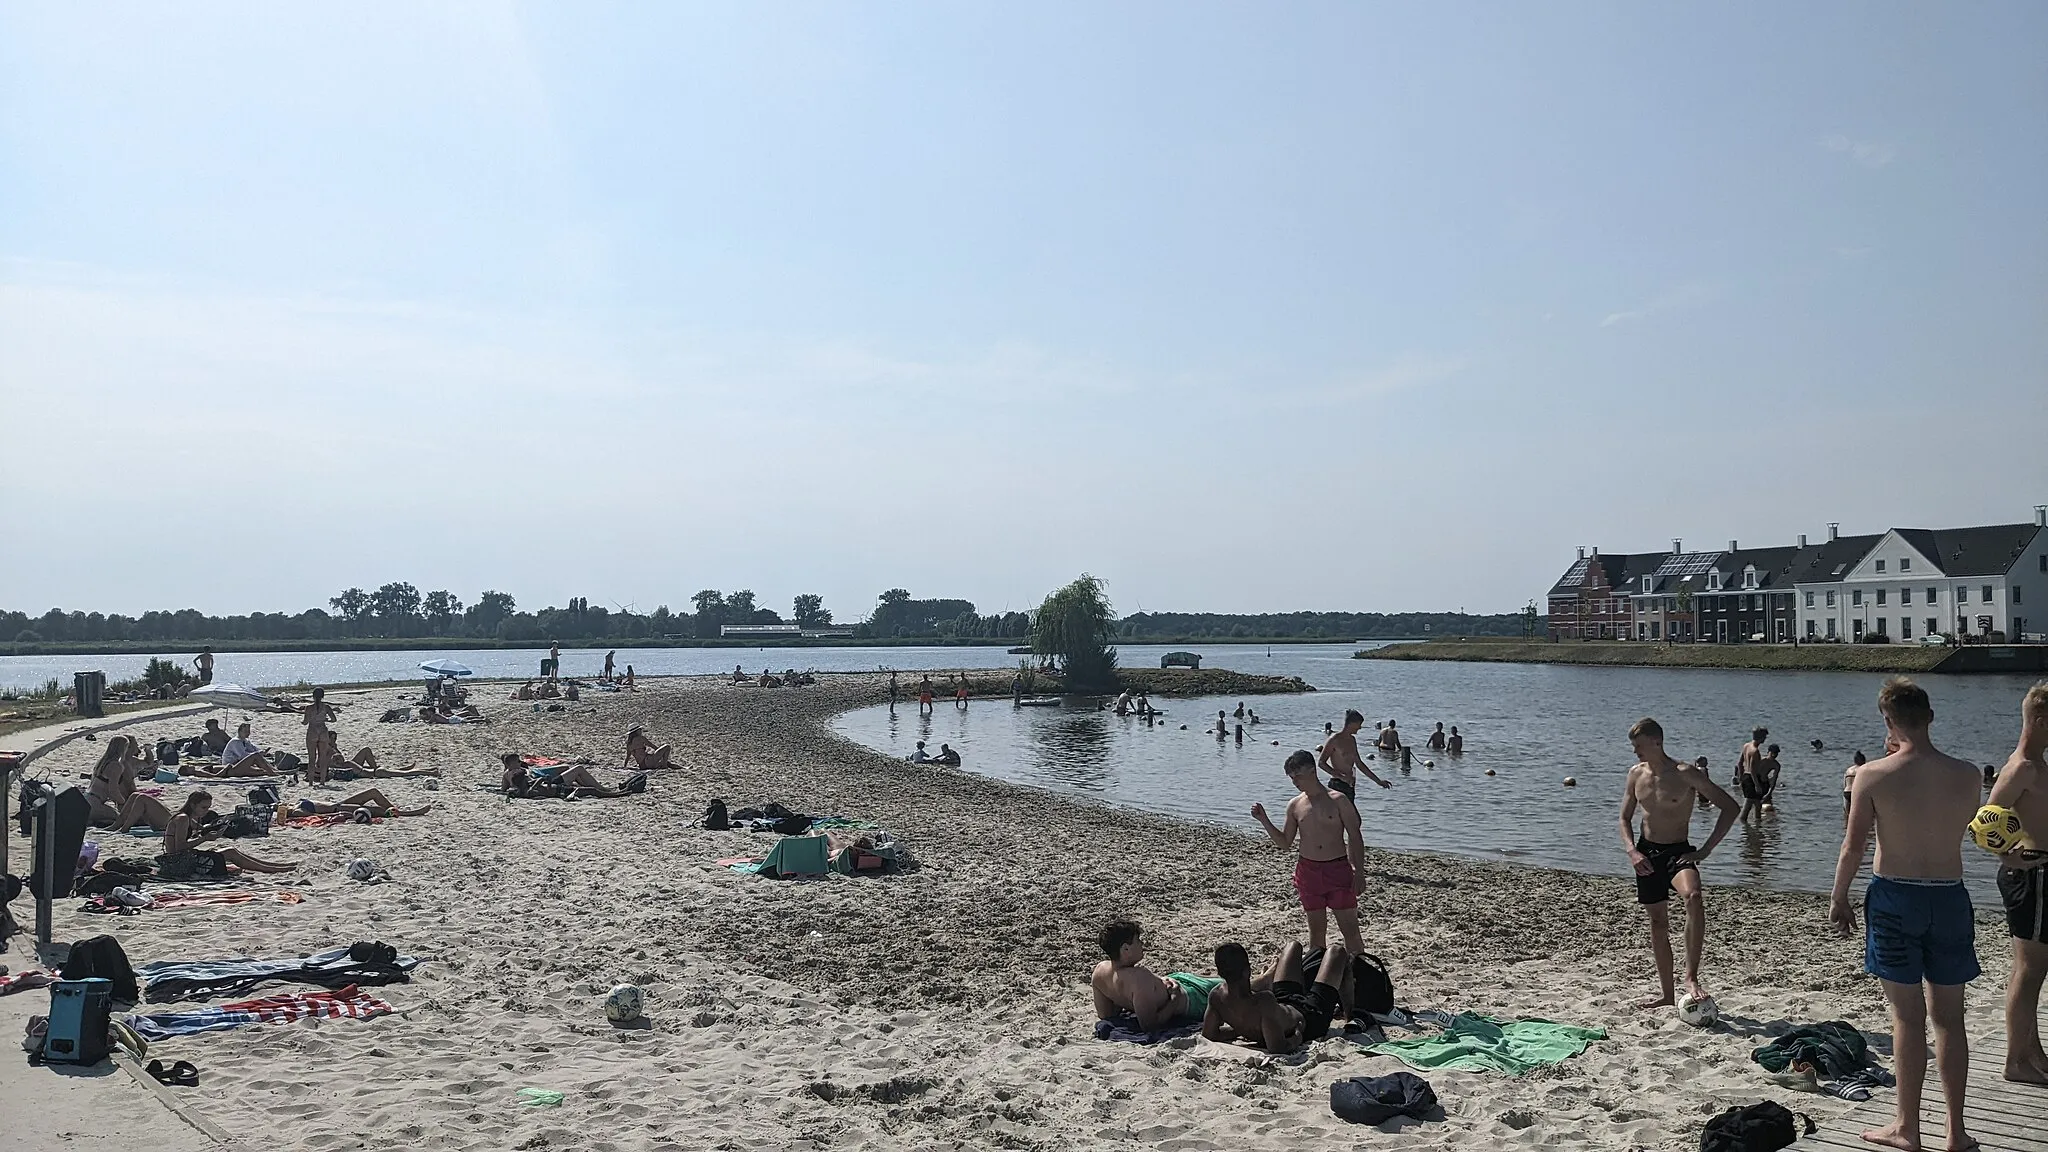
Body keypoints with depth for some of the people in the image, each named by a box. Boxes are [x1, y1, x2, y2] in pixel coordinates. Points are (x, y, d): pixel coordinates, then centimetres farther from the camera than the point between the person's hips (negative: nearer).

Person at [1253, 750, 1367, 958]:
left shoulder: (1338, 801, -4)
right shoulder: (1294, 806, 6)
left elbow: (1355, 837, -3)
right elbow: (1285, 843, 11)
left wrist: (1359, 873, -8)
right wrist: (1264, 820, 0)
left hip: (1338, 869, -3)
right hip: (1309, 870, 3)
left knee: (1350, 928, -1)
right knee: (1316, 930, 9)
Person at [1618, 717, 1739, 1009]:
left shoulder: (1685, 774, -12)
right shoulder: (1636, 774, 5)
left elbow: (1730, 807, -11)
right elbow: (1625, 818, 15)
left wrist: (1704, 851, -13)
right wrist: (1631, 850, -4)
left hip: (1677, 851, -5)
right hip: (1646, 854, 5)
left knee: (1693, 897, -34)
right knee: (1658, 923, 9)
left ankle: (1691, 977, -31)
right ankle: (1668, 995, 20)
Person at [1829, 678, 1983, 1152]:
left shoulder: (1873, 775, -13)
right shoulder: (1967, 775, -4)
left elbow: (1854, 845, -9)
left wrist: (1838, 898, 4)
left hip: (1894, 899, -2)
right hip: (1949, 899, 3)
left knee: (1908, 1017, 6)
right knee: (1949, 1019, 12)